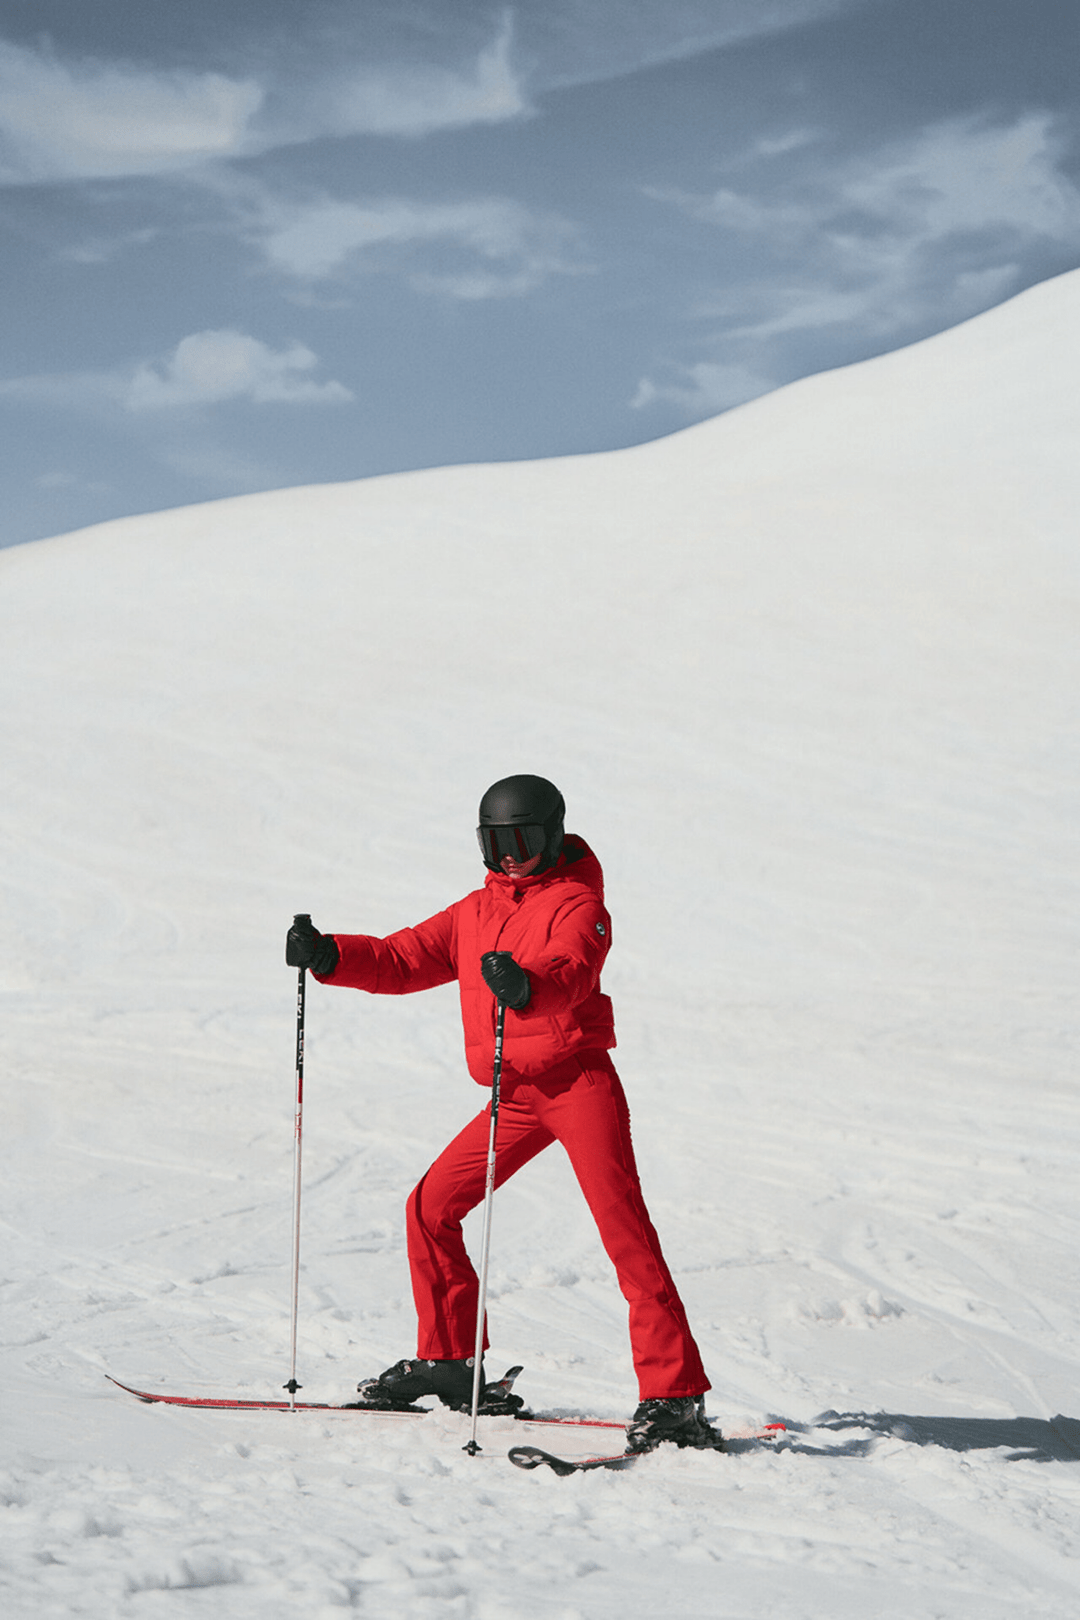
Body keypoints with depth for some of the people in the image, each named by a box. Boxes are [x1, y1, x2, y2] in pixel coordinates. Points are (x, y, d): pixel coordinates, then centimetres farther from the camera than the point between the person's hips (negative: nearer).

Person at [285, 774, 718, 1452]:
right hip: (515, 1097, 7)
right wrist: (328, 954, -4)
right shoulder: (475, 913, 18)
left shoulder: (576, 902, -4)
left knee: (624, 1229, -17)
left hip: (579, 1082, -7)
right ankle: (450, 1360, 22)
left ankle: (674, 1396, -20)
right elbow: (403, 960, 14)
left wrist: (526, 985, -48)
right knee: (431, 1206, 6)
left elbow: (573, 971, -25)